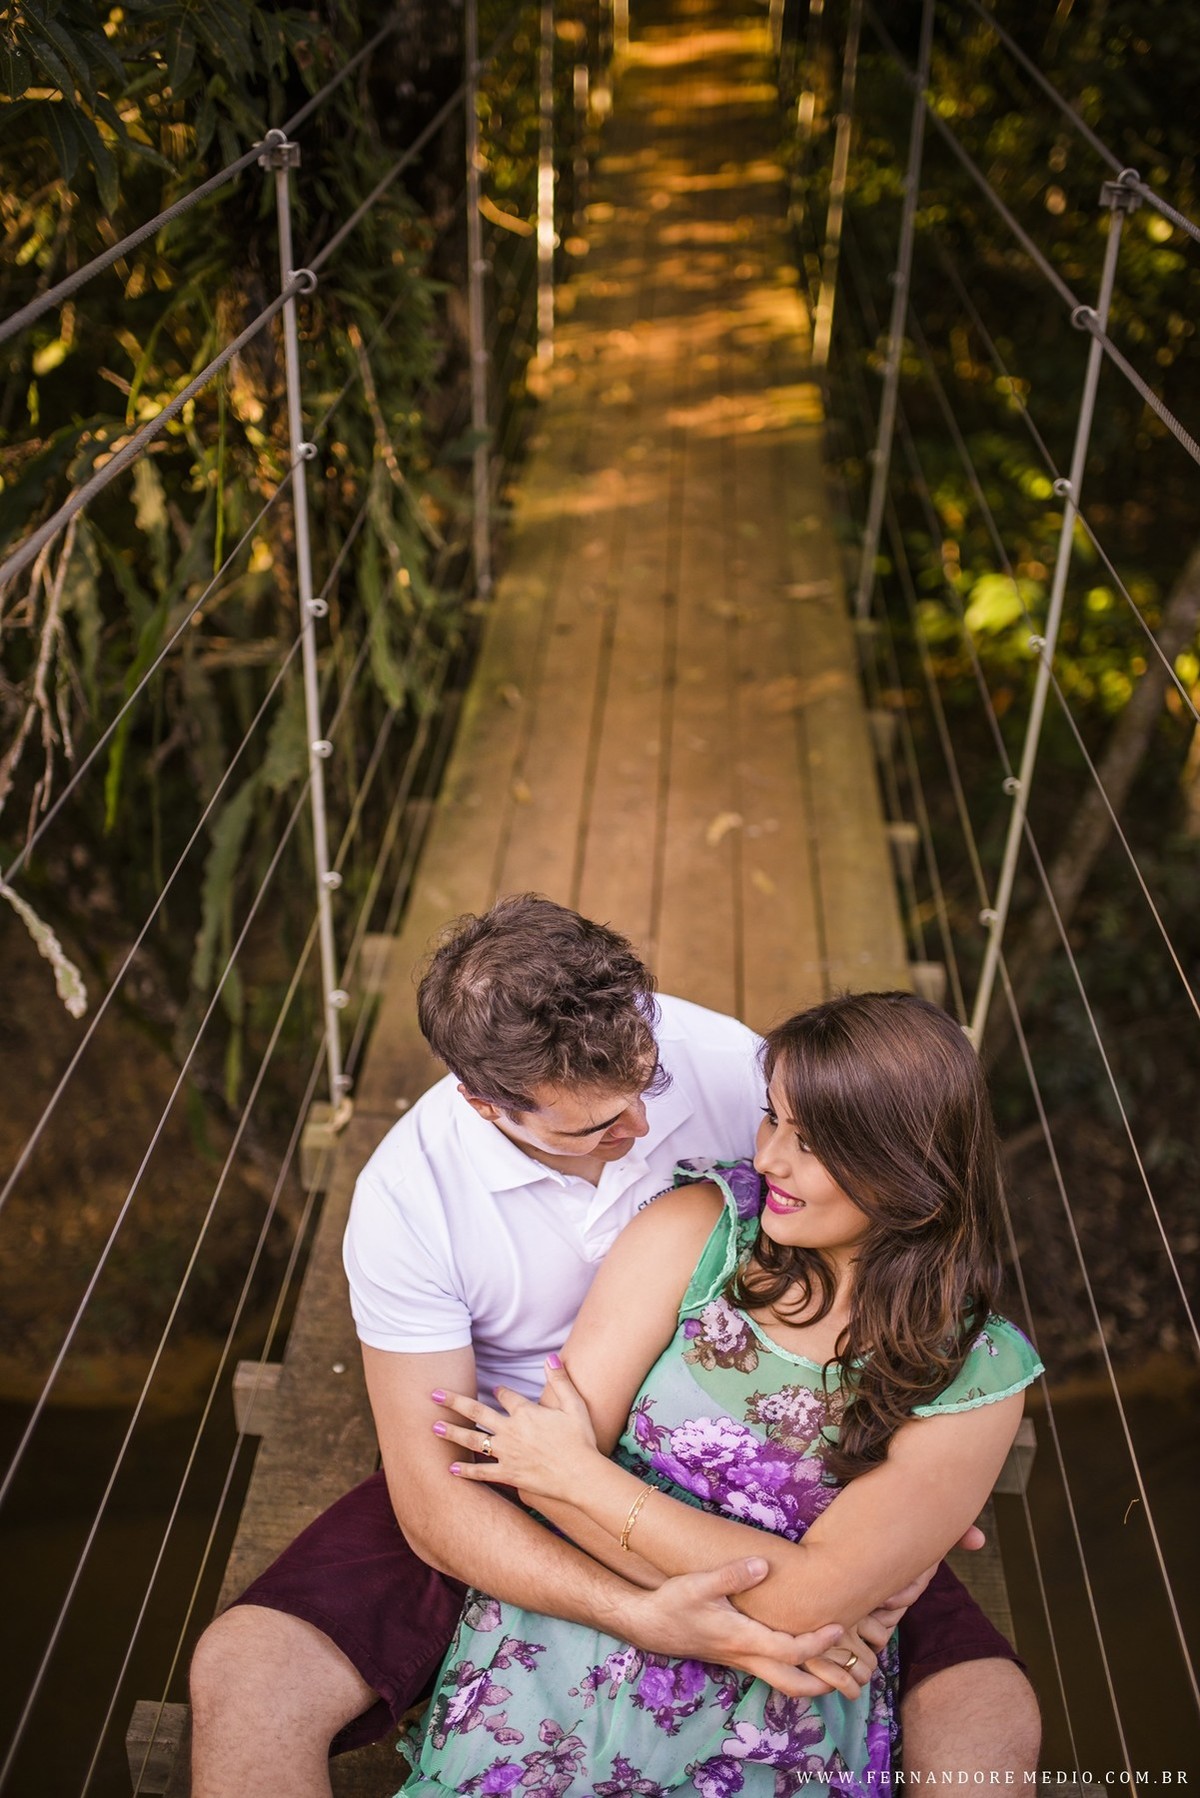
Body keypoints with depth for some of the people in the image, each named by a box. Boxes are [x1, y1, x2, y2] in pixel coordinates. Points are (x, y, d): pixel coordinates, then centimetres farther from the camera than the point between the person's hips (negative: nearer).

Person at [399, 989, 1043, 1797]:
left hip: (776, 1718, 1)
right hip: (564, 1651, 0)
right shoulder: (695, 1230, -8)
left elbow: (806, 1595, -16)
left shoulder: (976, 1374, -10)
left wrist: (582, 1473, -12)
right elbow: (548, 1465, -9)